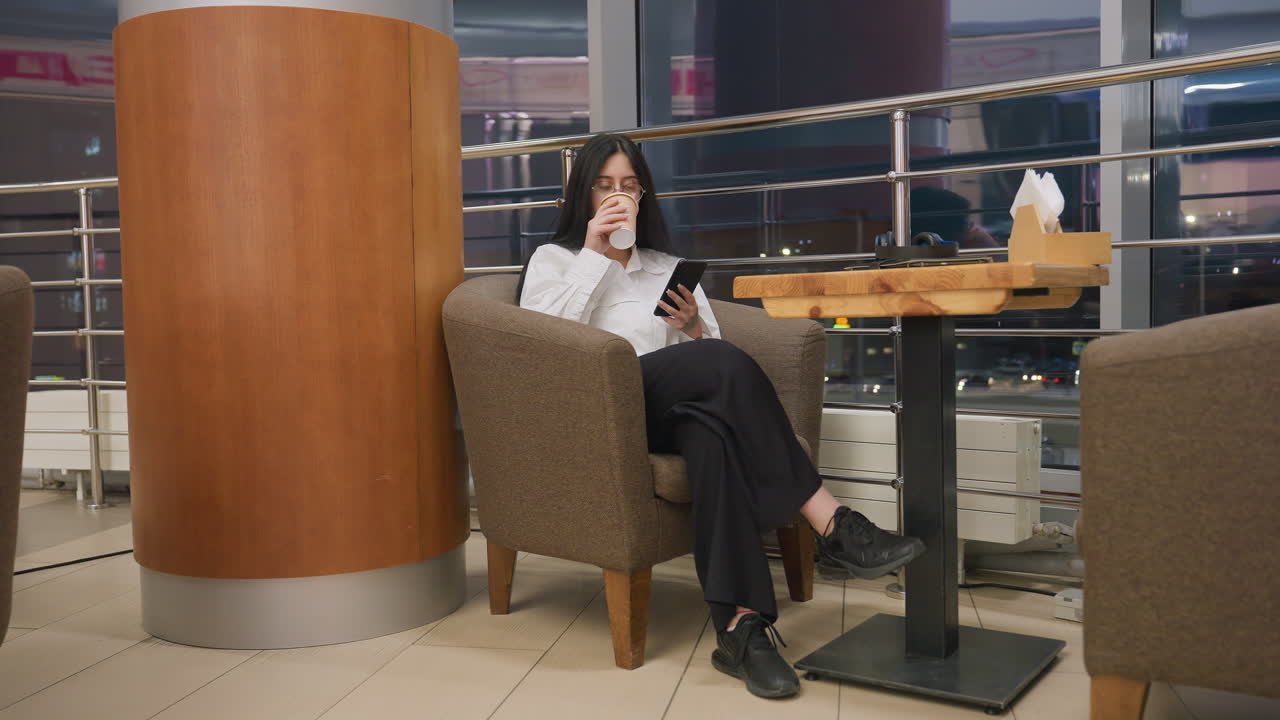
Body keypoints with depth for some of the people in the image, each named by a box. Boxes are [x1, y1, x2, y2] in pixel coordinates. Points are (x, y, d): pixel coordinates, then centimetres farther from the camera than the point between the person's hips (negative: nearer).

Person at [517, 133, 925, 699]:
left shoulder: (667, 266, 27)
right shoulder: (552, 260, 17)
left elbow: (711, 348, 19)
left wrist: (693, 326, -3)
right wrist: (594, 255, -6)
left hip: (668, 410, 4)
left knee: (711, 429, -37)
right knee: (724, 363, -32)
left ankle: (740, 625, -45)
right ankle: (832, 527, -34)